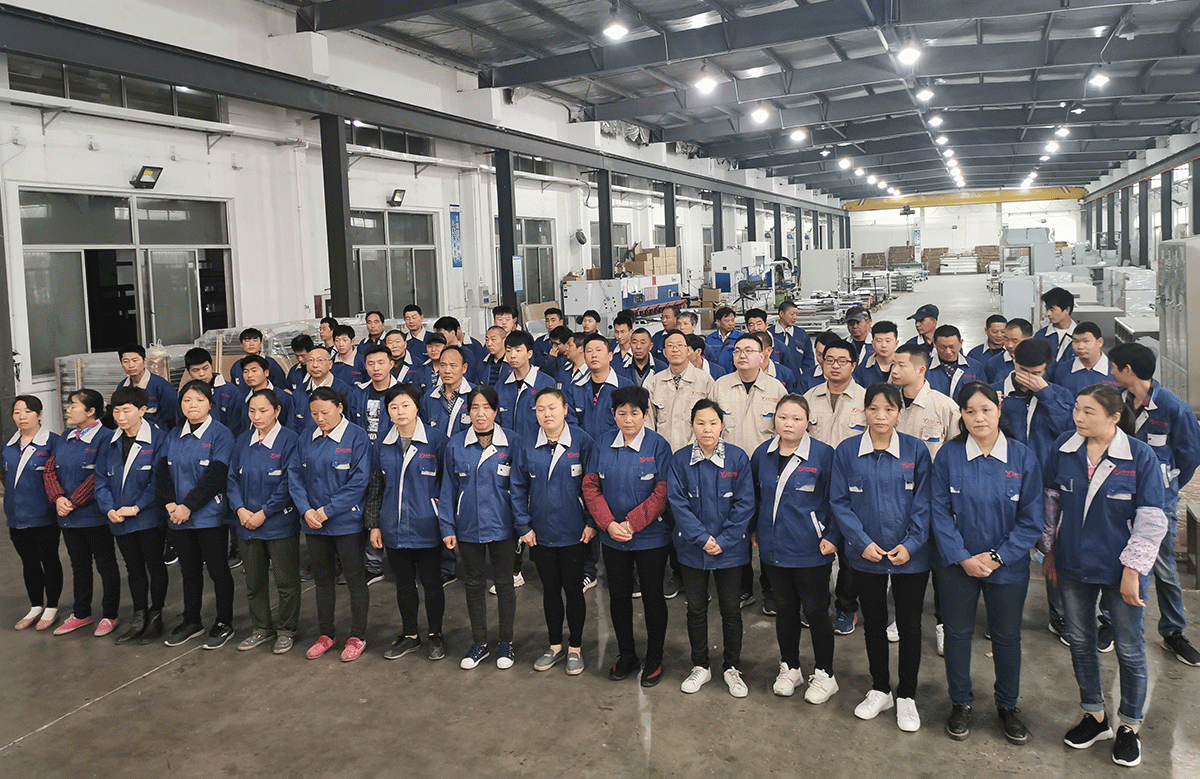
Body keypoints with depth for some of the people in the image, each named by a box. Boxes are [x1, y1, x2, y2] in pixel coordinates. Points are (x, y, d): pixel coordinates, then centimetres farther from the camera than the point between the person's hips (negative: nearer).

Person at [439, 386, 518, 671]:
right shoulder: (456, 444, -1)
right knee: (473, 584, 13)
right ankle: (479, 643, 28)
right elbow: (448, 489, 4)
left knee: (504, 583, 10)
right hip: (468, 528, 2)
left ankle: (505, 643, 25)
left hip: (501, 526, -2)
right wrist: (447, 527, 0)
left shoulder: (510, 442, -6)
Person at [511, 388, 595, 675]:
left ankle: (575, 649, 25)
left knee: (573, 590, 8)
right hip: (541, 534, 3)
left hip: (574, 533, -3)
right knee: (550, 590, 15)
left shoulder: (582, 442, -10)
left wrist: (591, 522, -9)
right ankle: (555, 646, 31)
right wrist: (523, 526, 0)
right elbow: (518, 489, 5)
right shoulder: (528, 447, -2)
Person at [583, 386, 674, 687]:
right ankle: (626, 655, 32)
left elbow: (662, 493, -14)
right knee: (618, 595, 14)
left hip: (650, 536, -3)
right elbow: (591, 486, 0)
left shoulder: (658, 445, -10)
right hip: (612, 537, 4)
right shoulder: (603, 443, 1)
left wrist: (631, 524, -18)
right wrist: (609, 524, -12)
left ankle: (654, 659, 25)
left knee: (652, 597, 7)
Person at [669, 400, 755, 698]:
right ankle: (700, 667, 29)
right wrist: (702, 538, -15)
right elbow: (677, 503, -8)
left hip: (730, 548, -1)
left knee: (731, 609, 10)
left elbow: (744, 504, -8)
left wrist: (723, 541, -13)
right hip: (692, 548, 1)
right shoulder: (680, 460, -6)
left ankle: (732, 668, 27)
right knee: (696, 608, 12)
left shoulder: (738, 458, -8)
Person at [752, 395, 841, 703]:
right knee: (785, 609, 16)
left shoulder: (824, 454, -11)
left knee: (815, 611, 6)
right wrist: (754, 530, 12)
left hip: (811, 551, -4)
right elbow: (754, 495, 16)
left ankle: (824, 675, 24)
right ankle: (789, 668, 33)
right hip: (773, 549, 4)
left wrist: (832, 537, -11)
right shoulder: (762, 453, 2)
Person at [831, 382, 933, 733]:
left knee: (909, 626, 8)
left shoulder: (916, 451, -5)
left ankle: (906, 696, 25)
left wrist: (910, 545, -14)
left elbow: (924, 503, -4)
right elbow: (839, 501, -3)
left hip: (910, 557, -1)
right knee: (873, 624, 14)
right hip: (866, 556, 1)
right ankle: (879, 690, 32)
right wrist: (863, 542, -12)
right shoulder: (846, 451, -4)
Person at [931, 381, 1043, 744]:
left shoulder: (1024, 458, -8)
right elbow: (940, 512, -7)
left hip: (1008, 567, 0)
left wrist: (997, 557, -13)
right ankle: (960, 703, 31)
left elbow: (1032, 520, -6)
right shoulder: (948, 456, -8)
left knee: (1007, 637, 14)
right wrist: (963, 558, -14)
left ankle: (1008, 705, 34)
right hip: (957, 565, 0)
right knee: (957, 633, 12)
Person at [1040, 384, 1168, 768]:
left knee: (1129, 649, 10)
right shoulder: (1063, 448, -5)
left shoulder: (1141, 456, -14)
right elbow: (1051, 500, 6)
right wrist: (1050, 550, 8)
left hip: (1120, 570, -3)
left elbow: (1151, 519, -13)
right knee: (1080, 642, 15)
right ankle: (1095, 716, 35)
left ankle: (1129, 726, 29)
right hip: (1073, 566, 4)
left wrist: (1133, 569, -15)